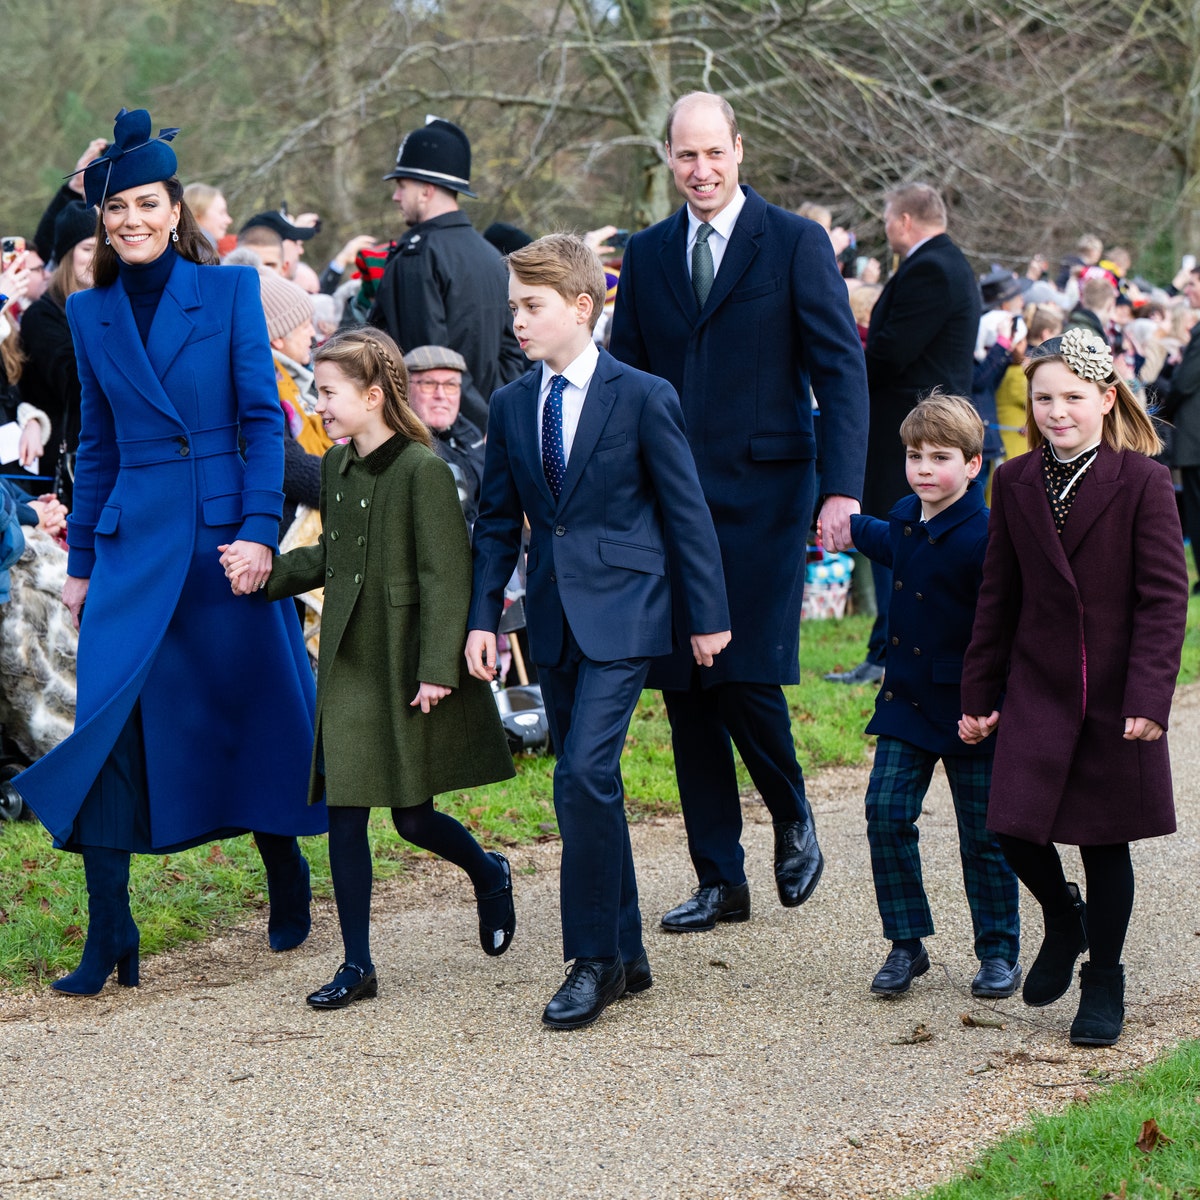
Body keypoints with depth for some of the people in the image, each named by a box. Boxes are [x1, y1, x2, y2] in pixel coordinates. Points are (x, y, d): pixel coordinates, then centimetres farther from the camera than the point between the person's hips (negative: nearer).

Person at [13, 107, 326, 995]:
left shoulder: (230, 290, 0)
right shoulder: (90, 314, 9)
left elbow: (264, 417, -4)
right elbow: (96, 446, 14)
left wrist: (259, 528, -13)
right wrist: (80, 562, 13)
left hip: (226, 530, -2)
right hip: (132, 541, 2)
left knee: (257, 713, 8)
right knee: (109, 724, -8)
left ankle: (289, 886, 32)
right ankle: (109, 939, -4)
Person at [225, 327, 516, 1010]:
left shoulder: (422, 471, -15)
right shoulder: (336, 468, 8)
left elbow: (446, 575, -15)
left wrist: (437, 668, -19)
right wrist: (266, 570, 4)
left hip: (407, 668, -6)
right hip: (349, 666, 7)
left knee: (413, 816, 2)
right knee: (344, 814, 3)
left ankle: (490, 874, 34)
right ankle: (357, 966, 9)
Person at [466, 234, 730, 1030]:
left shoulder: (643, 397, -6)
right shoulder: (512, 406, 9)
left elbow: (686, 512, -3)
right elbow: (498, 521, 13)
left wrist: (707, 615, -2)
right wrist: (482, 617, 5)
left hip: (622, 614, -6)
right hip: (553, 619, 6)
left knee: (586, 773, -17)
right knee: (589, 786, 10)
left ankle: (593, 959, -8)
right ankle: (626, 956, 19)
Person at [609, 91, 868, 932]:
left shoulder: (795, 243, -1)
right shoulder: (647, 255, 12)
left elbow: (841, 369, -5)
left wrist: (843, 488, -15)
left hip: (762, 497, -4)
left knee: (745, 681, -11)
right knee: (686, 693, 5)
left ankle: (794, 819, 18)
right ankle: (720, 881, 14)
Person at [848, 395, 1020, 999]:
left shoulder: (983, 536, -18)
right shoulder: (906, 517, 5)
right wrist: (853, 528, 45)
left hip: (968, 708, -6)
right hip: (907, 700, 6)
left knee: (983, 834, 4)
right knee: (886, 811, -4)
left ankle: (999, 952, 19)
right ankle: (906, 944, 6)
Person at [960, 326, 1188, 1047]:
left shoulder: (1143, 481, -7)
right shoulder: (1015, 484, 5)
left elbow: (1164, 596, -9)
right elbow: (999, 597, 10)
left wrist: (1149, 696, -16)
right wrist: (980, 693, 9)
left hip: (1117, 694, -3)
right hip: (1038, 689, 3)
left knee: (1106, 841, 5)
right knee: (1014, 827, -6)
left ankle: (1104, 982, 22)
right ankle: (1063, 919, 26)